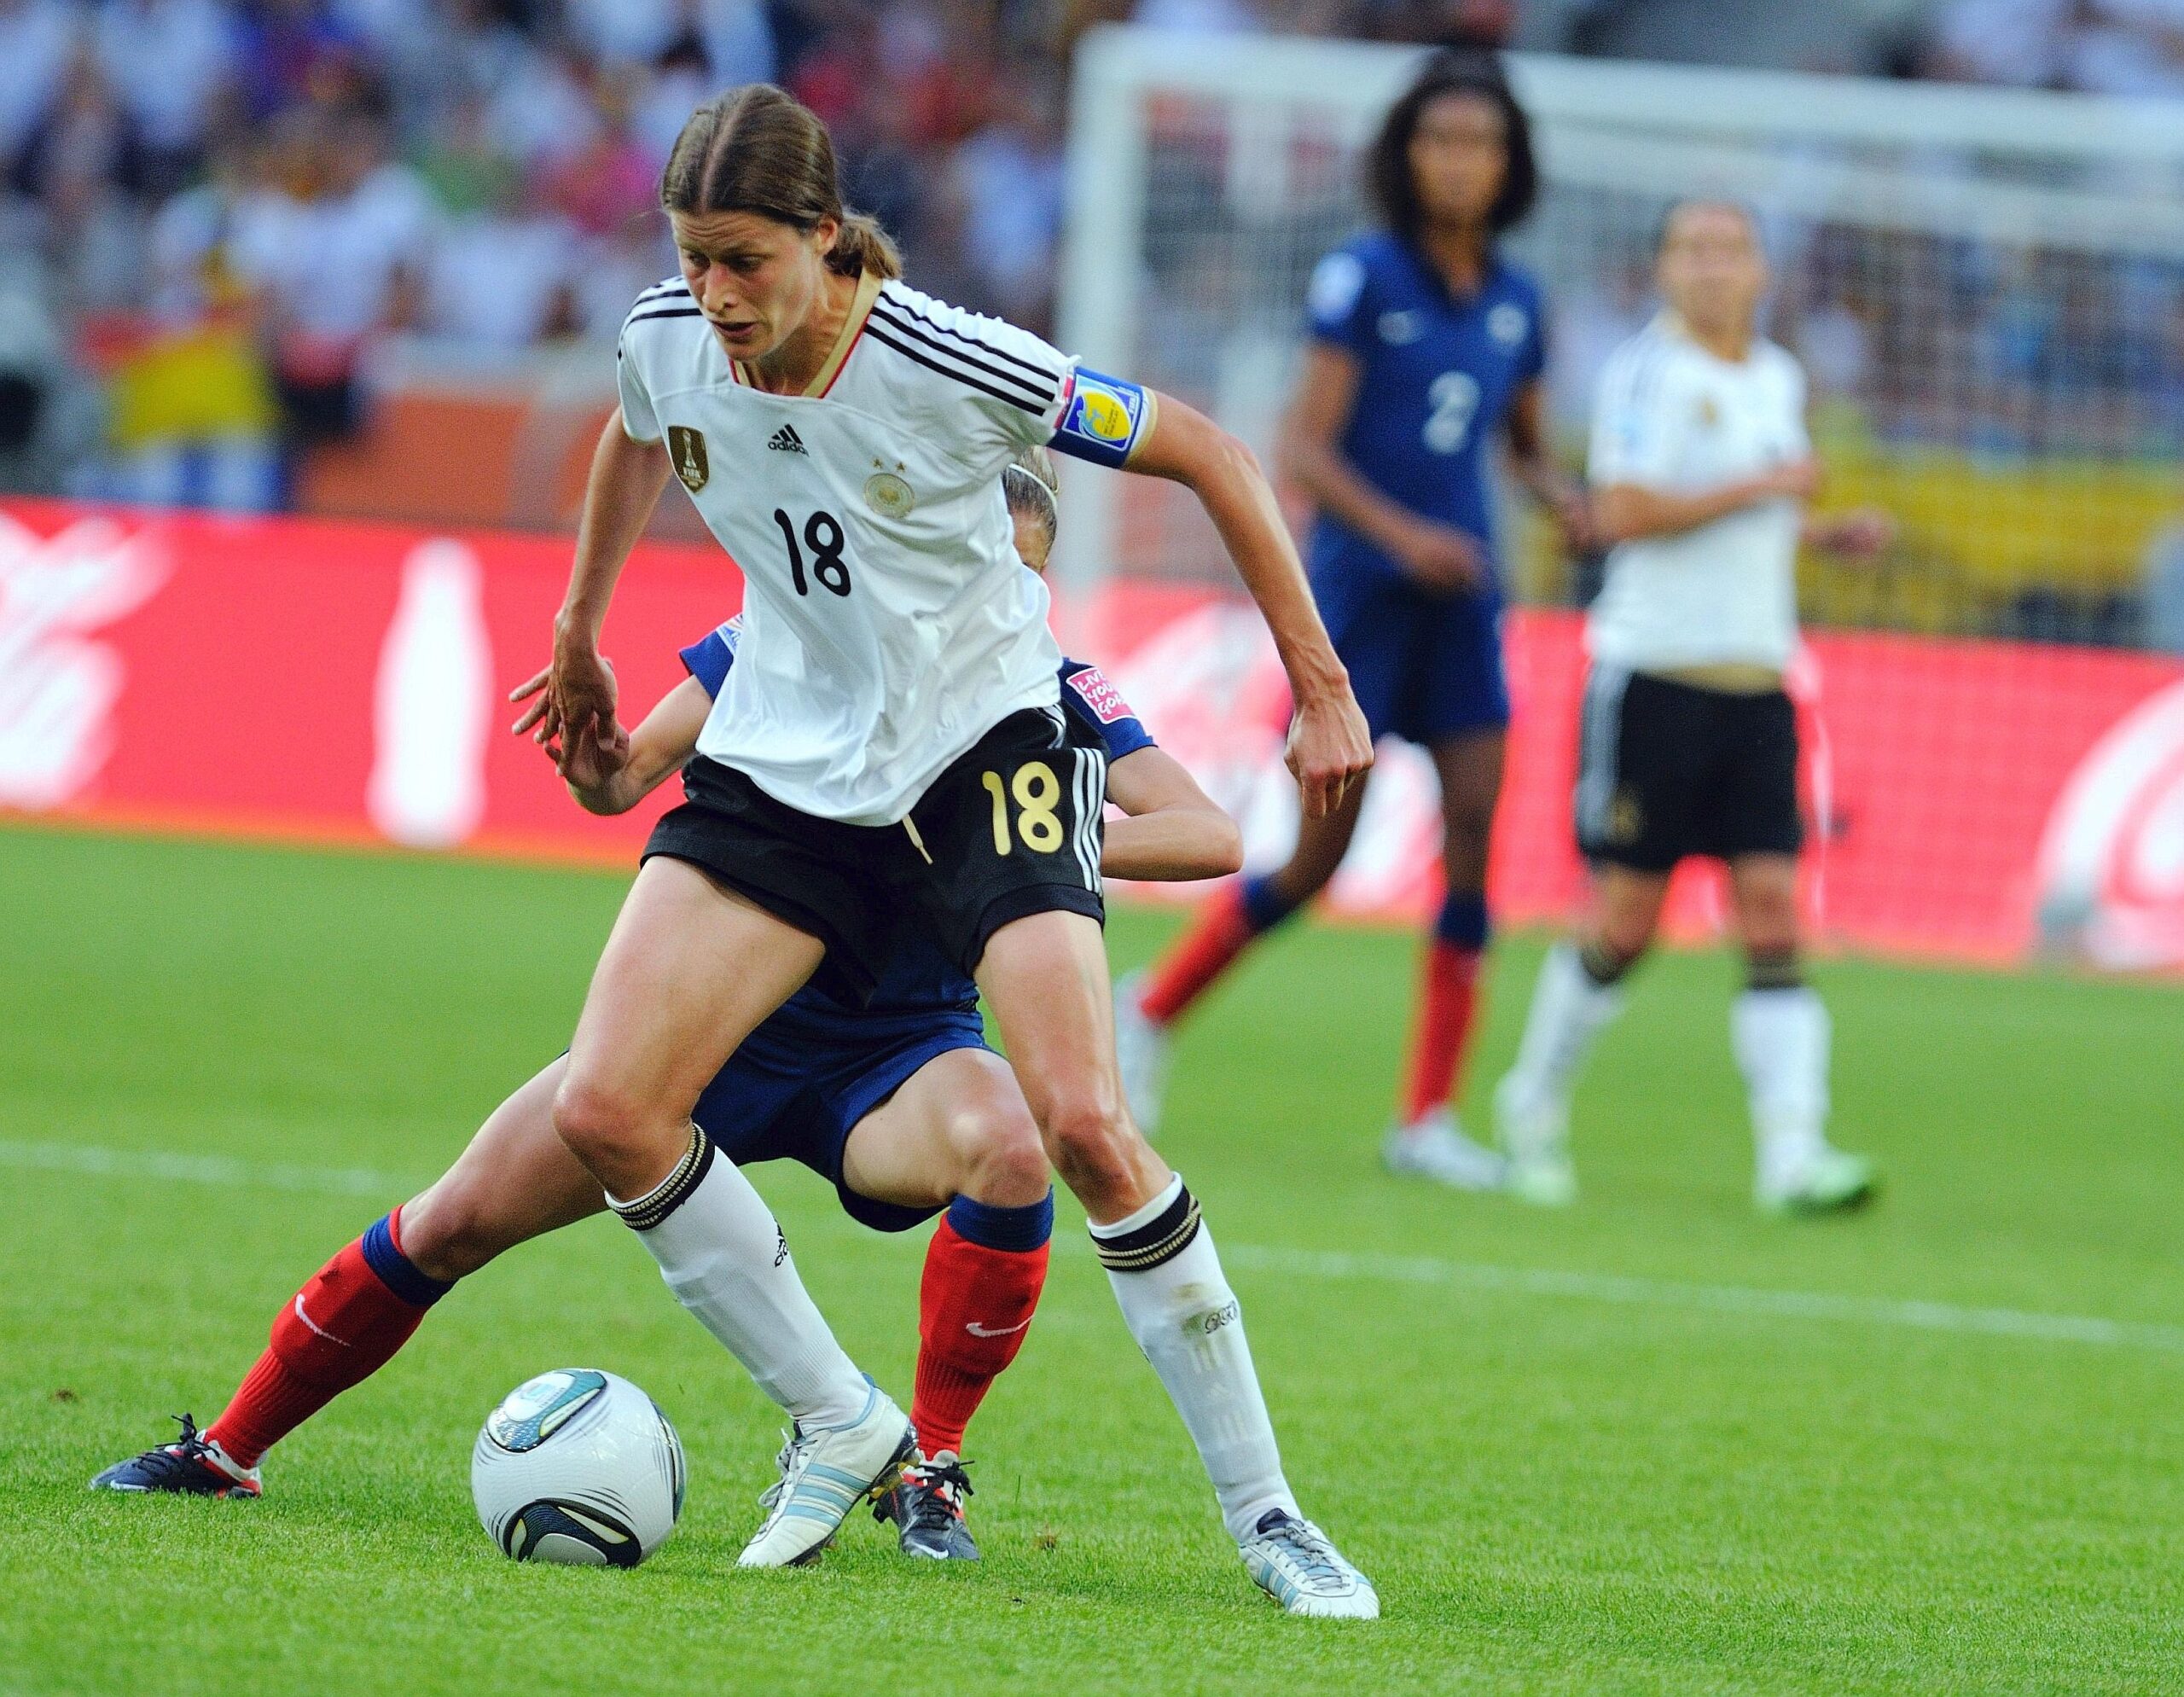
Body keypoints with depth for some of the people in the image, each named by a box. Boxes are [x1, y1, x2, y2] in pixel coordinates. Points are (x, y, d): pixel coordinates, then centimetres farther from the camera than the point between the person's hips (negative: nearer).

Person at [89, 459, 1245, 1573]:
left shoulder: (1052, 696, -11)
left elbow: (1207, 836, -21)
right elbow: (620, 780, -4)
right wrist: (587, 735, -29)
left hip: (894, 1061, -1)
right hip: (722, 1025, 1)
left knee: (1007, 1146, -36)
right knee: (458, 1218, -8)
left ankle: (929, 1471, -18)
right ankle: (227, 1449, 12)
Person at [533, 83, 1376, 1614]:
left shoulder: (952, 366, -24)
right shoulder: (669, 340, -10)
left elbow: (1209, 458, -12)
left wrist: (1320, 686, -11)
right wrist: (579, 633, 27)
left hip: (981, 746, -5)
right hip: (783, 759, 5)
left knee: (1086, 1126, -21)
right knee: (604, 1111, -12)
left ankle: (1263, 1510, -7)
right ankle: (842, 1430, 5)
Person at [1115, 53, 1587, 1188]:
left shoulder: (1515, 303, 8)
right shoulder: (1364, 279, -7)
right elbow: (1303, 447, -11)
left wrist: (1566, 499, 1)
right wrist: (1401, 532, -23)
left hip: (1461, 595, 5)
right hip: (1361, 586, -5)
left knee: (1475, 829, -6)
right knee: (1321, 852, -4)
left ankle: (1428, 1117, -2)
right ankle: (1153, 1009, 20)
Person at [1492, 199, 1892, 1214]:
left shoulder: (1779, 381, 15)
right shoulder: (1649, 370, -8)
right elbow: (1622, 511, -18)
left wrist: (1830, 536, 12)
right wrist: (1758, 488, -17)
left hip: (1757, 683, 6)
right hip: (1653, 673, -6)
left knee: (1773, 914, -5)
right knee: (1624, 920, -1)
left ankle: (1792, 1153, -12)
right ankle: (1534, 1106, 21)